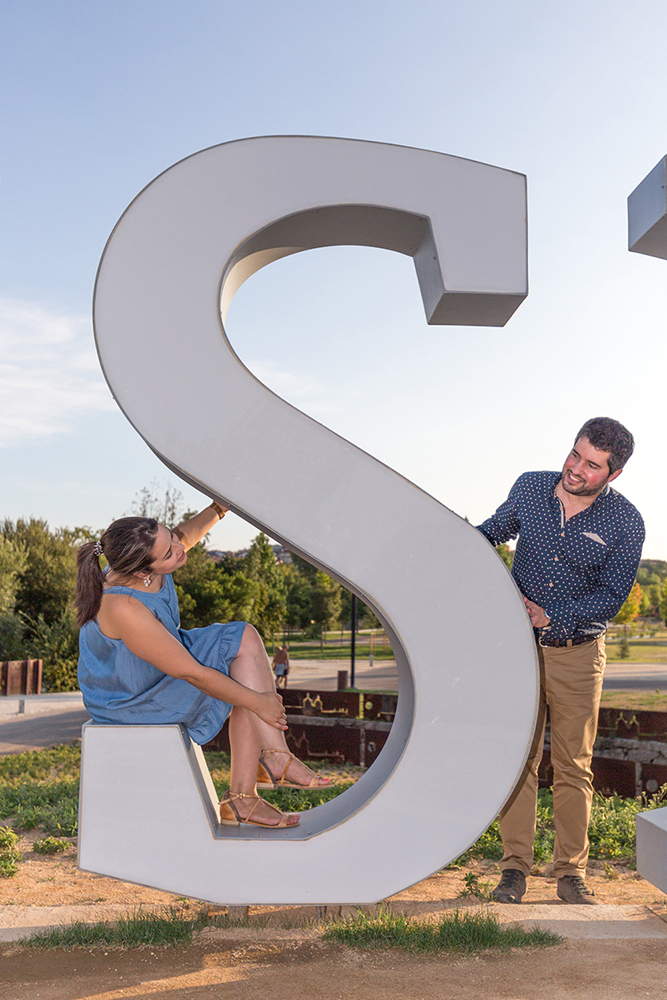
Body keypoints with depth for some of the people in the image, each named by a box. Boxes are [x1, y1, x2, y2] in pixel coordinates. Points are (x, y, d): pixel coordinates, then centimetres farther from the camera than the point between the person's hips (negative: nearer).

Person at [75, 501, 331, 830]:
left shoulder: (142, 558, -14)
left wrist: (218, 509, -5)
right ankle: (276, 758, -9)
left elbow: (183, 536, 13)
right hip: (130, 701, -9)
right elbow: (191, 673, -29)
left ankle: (241, 798, -4)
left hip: (159, 674, 9)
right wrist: (258, 702, -20)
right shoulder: (125, 609, -37)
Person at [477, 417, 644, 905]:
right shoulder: (529, 488, -1)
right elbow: (496, 529, 18)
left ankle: (572, 873, 18)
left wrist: (550, 616, -17)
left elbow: (610, 596, -9)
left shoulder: (625, 522, -8)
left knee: (574, 768, 6)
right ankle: (515, 868, 12)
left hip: (578, 652, -1)